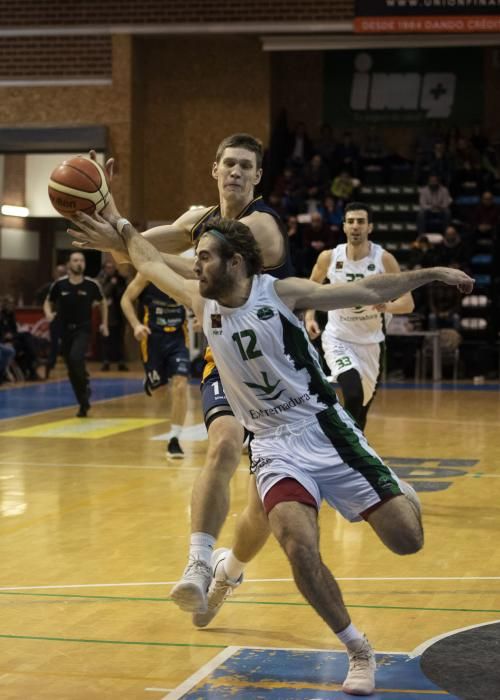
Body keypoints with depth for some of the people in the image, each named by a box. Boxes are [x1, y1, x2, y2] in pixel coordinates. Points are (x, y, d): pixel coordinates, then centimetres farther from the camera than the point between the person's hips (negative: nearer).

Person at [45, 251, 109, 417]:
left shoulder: (91, 284, -7)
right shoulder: (59, 284, -5)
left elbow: (102, 302, 12)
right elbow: (48, 302, 9)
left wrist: (104, 324, 8)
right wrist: (48, 314, -13)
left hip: (83, 329, -2)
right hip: (65, 330, 3)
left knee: (76, 358, -29)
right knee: (72, 371, 6)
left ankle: (85, 386, -4)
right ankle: (84, 403, 20)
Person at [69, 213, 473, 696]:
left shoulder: (282, 293, -9)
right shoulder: (201, 301, 2)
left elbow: (365, 292, -5)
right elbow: (152, 265, 20)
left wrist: (431, 273, -8)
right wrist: (122, 231, 27)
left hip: (324, 429, -2)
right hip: (274, 445, 2)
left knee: (408, 541, -8)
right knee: (301, 551, -25)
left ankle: (398, 493, 31)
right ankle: (359, 653, -5)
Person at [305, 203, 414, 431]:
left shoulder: (384, 259, -13)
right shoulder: (329, 258, -9)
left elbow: (408, 303, -13)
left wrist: (388, 306, -34)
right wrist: (310, 317, -2)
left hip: (371, 341, 2)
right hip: (338, 338, -2)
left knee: (363, 405, 15)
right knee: (353, 396, -26)